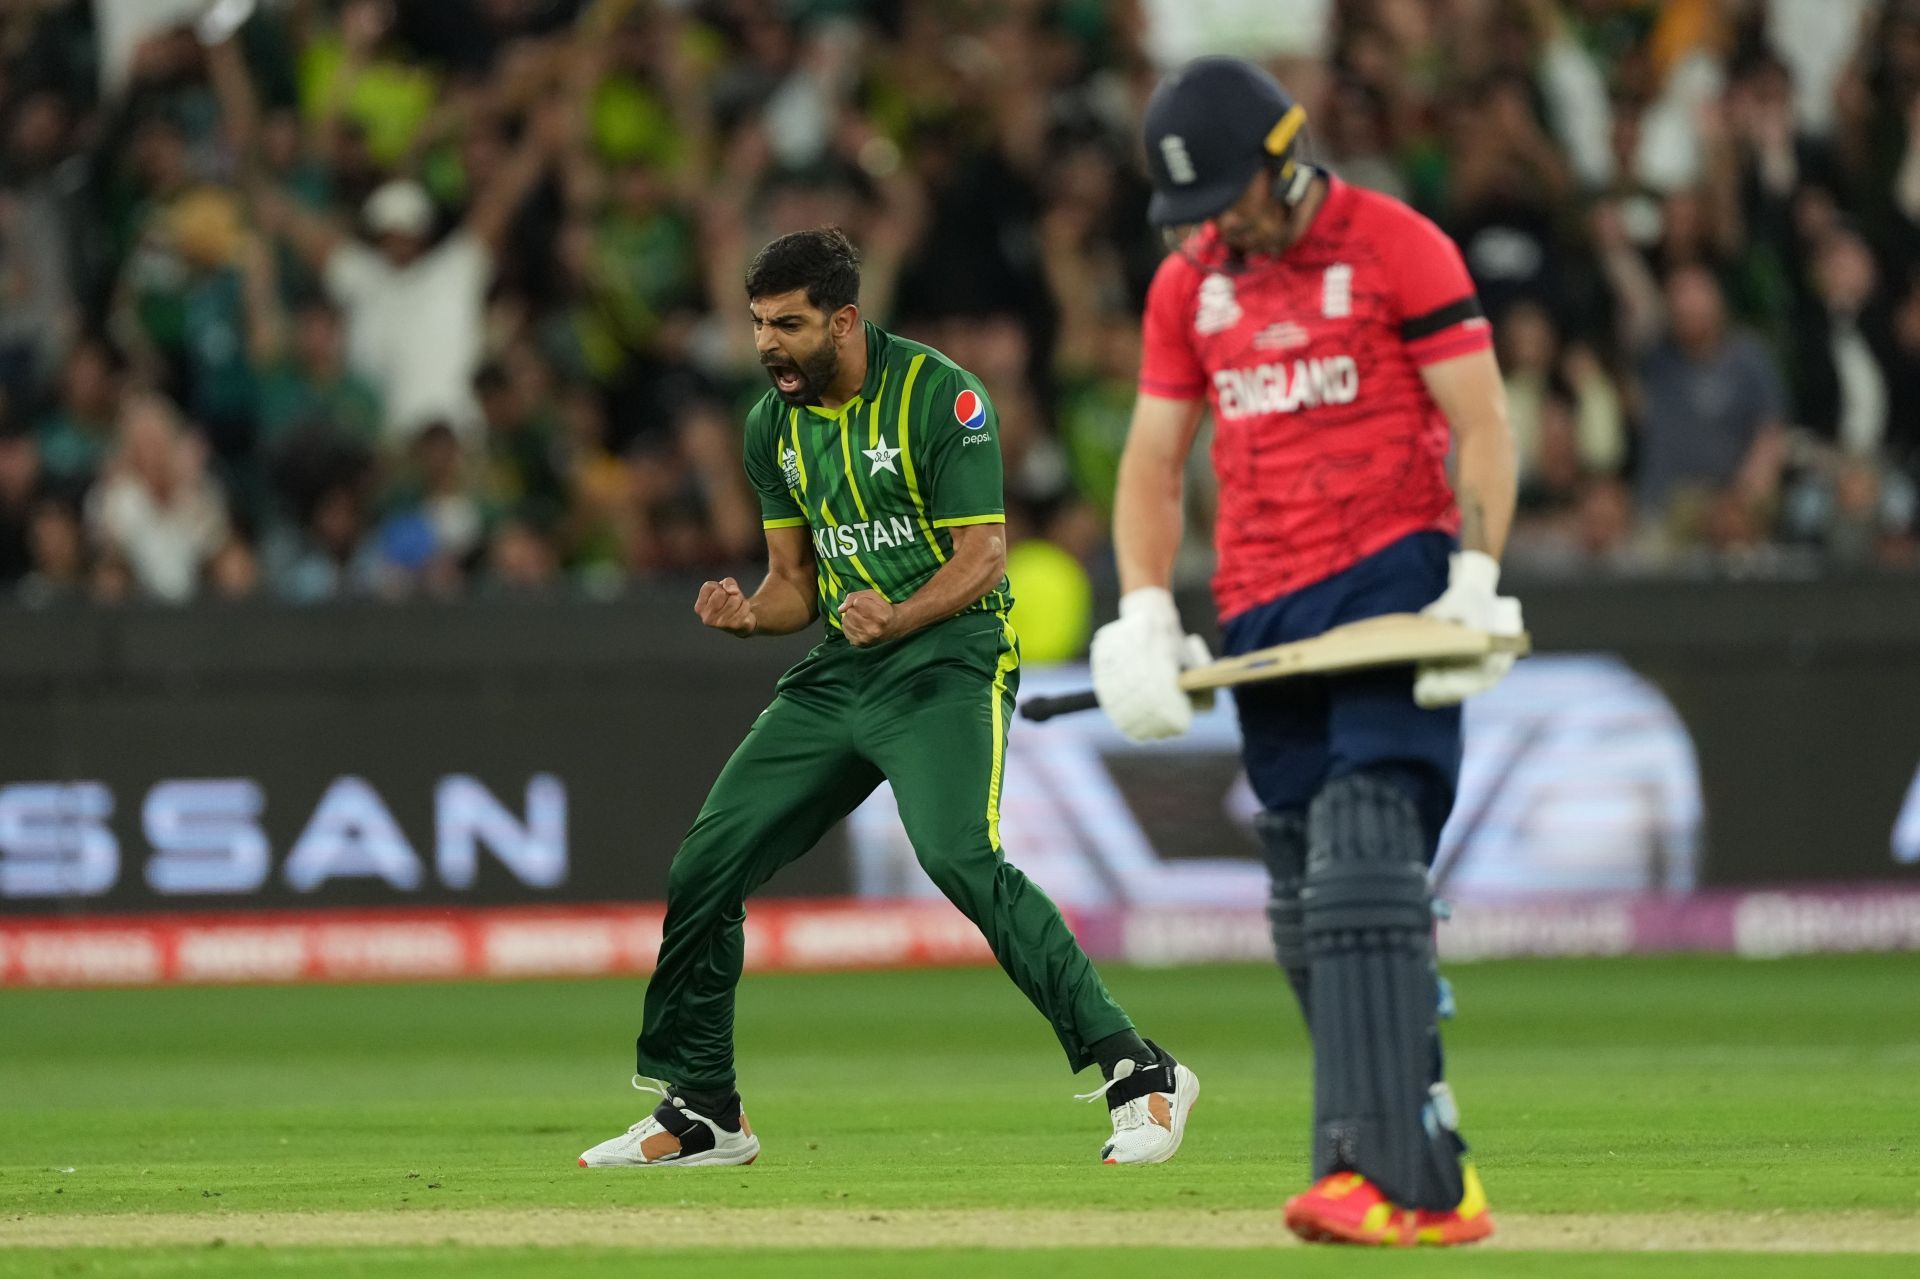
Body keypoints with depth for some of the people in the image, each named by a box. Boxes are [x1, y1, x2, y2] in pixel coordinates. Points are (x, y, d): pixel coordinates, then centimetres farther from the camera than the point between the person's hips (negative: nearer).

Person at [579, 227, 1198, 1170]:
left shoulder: (939, 395, -13)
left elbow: (982, 555, -15)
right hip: (840, 668, 7)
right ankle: (700, 1115, 18)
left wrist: (896, 618, -33)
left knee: (959, 858, -29)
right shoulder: (775, 424, 8)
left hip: (949, 649, -7)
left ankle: (1138, 1074, -25)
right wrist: (750, 614, -9)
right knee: (707, 863, 2)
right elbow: (796, 583, 13)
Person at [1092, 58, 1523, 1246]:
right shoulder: (1188, 282, 13)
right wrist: (1145, 612, 2)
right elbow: (1154, 459, 15)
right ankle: (1437, 1182, 9)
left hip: (1392, 582, -6)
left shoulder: (1398, 248, -4)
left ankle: (1382, 1171, -27)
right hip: (1261, 614, 6)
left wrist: (1476, 585, -15)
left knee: (1362, 869, -20)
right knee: (1311, 915, 4)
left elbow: (1481, 424, -5)